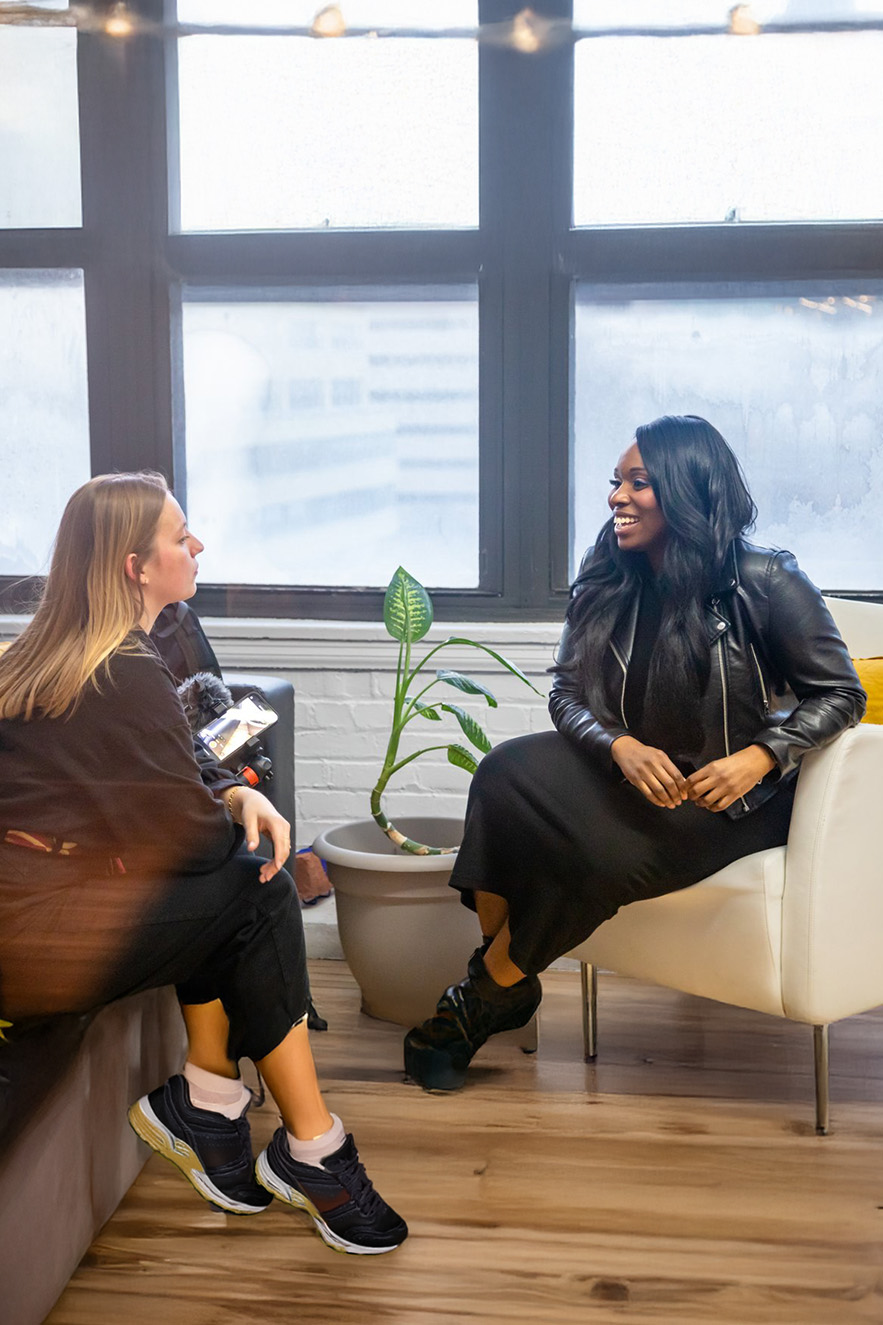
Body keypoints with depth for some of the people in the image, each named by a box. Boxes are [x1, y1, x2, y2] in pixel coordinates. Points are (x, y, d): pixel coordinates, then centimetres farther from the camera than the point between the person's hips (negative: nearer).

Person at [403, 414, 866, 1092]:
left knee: (596, 854, -29)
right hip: (636, 770, 5)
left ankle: (483, 997, -5)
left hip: (732, 794, -5)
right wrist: (621, 746, -21)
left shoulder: (764, 583, -12)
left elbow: (840, 692, -8)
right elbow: (567, 693, 1)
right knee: (509, 772, -22)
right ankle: (503, 980, -13)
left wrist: (759, 758, -25)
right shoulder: (609, 583, 3)